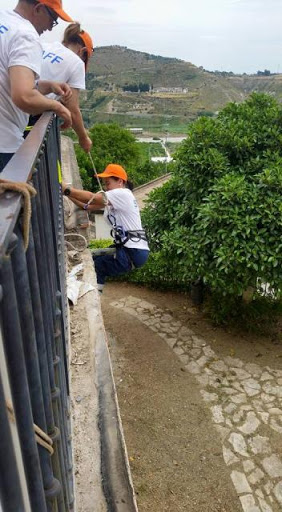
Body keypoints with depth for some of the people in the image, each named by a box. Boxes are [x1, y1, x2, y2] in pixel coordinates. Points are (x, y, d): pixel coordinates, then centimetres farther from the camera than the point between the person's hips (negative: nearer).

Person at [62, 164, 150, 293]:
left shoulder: (122, 194, -10)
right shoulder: (113, 199, 19)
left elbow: (92, 198, -21)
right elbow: (89, 206, 9)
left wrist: (66, 189, -18)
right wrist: (68, 194, -2)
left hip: (134, 252, -9)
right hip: (129, 249, 9)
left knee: (95, 266, -6)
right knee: (94, 260, 16)